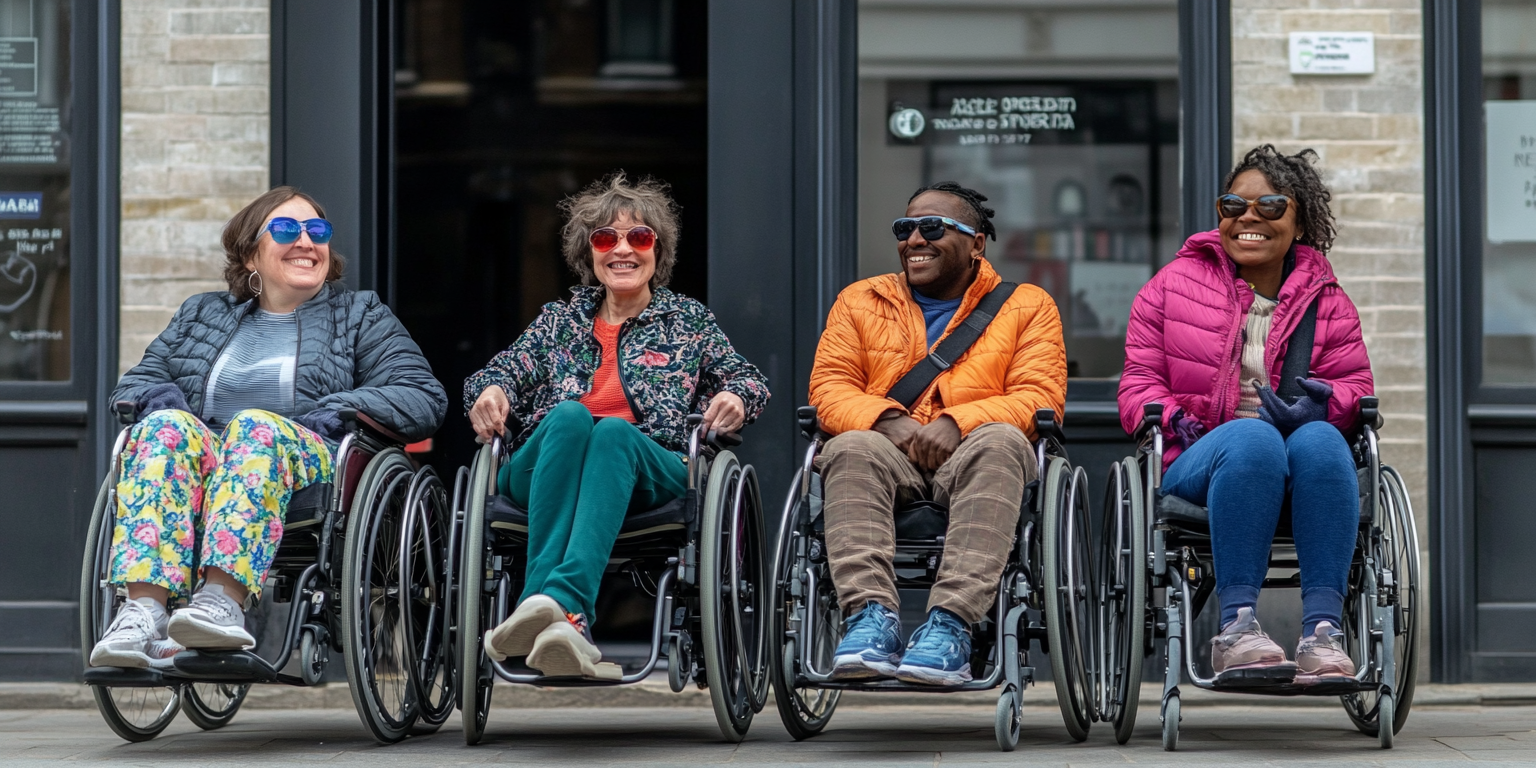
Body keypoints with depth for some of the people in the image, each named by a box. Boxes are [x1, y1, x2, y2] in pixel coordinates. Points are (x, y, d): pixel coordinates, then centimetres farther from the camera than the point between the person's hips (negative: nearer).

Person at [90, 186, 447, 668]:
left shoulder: (360, 316, 22)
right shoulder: (200, 316, 30)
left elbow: (425, 398, 7)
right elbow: (134, 383, 23)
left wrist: (338, 412, -9)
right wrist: (160, 396, -1)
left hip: (313, 469, -2)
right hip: (199, 465, 2)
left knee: (257, 425, -34)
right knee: (167, 426, -30)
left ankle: (222, 604, -56)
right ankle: (144, 611, -50)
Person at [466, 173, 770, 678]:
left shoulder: (690, 321, 25)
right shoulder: (558, 321, 27)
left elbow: (747, 380, 15)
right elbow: (506, 370, 14)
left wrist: (736, 397, -11)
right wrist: (491, 391, -11)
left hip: (648, 470, -1)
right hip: (543, 473, 1)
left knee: (613, 431, -36)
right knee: (569, 415, -35)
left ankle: (560, 603, -59)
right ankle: (566, 618, -53)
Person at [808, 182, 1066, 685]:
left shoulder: (1026, 307, 14)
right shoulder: (860, 302, 21)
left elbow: (1039, 397, 0)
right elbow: (828, 389, 9)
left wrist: (957, 422, -17)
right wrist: (888, 420, -13)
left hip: (969, 459, -1)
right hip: (887, 456, 1)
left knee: (1000, 442, -36)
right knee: (850, 450, -33)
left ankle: (950, 624, -47)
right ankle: (870, 616, -47)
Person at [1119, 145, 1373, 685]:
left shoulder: (1325, 301, 18)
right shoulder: (1173, 286, 16)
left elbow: (1355, 383, 10)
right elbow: (1139, 382, 12)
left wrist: (1322, 403, -14)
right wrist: (1179, 423, -10)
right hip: (1196, 464, -2)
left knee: (1320, 439, -36)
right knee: (1253, 437, -38)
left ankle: (1322, 628, -44)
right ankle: (1236, 627, -45)